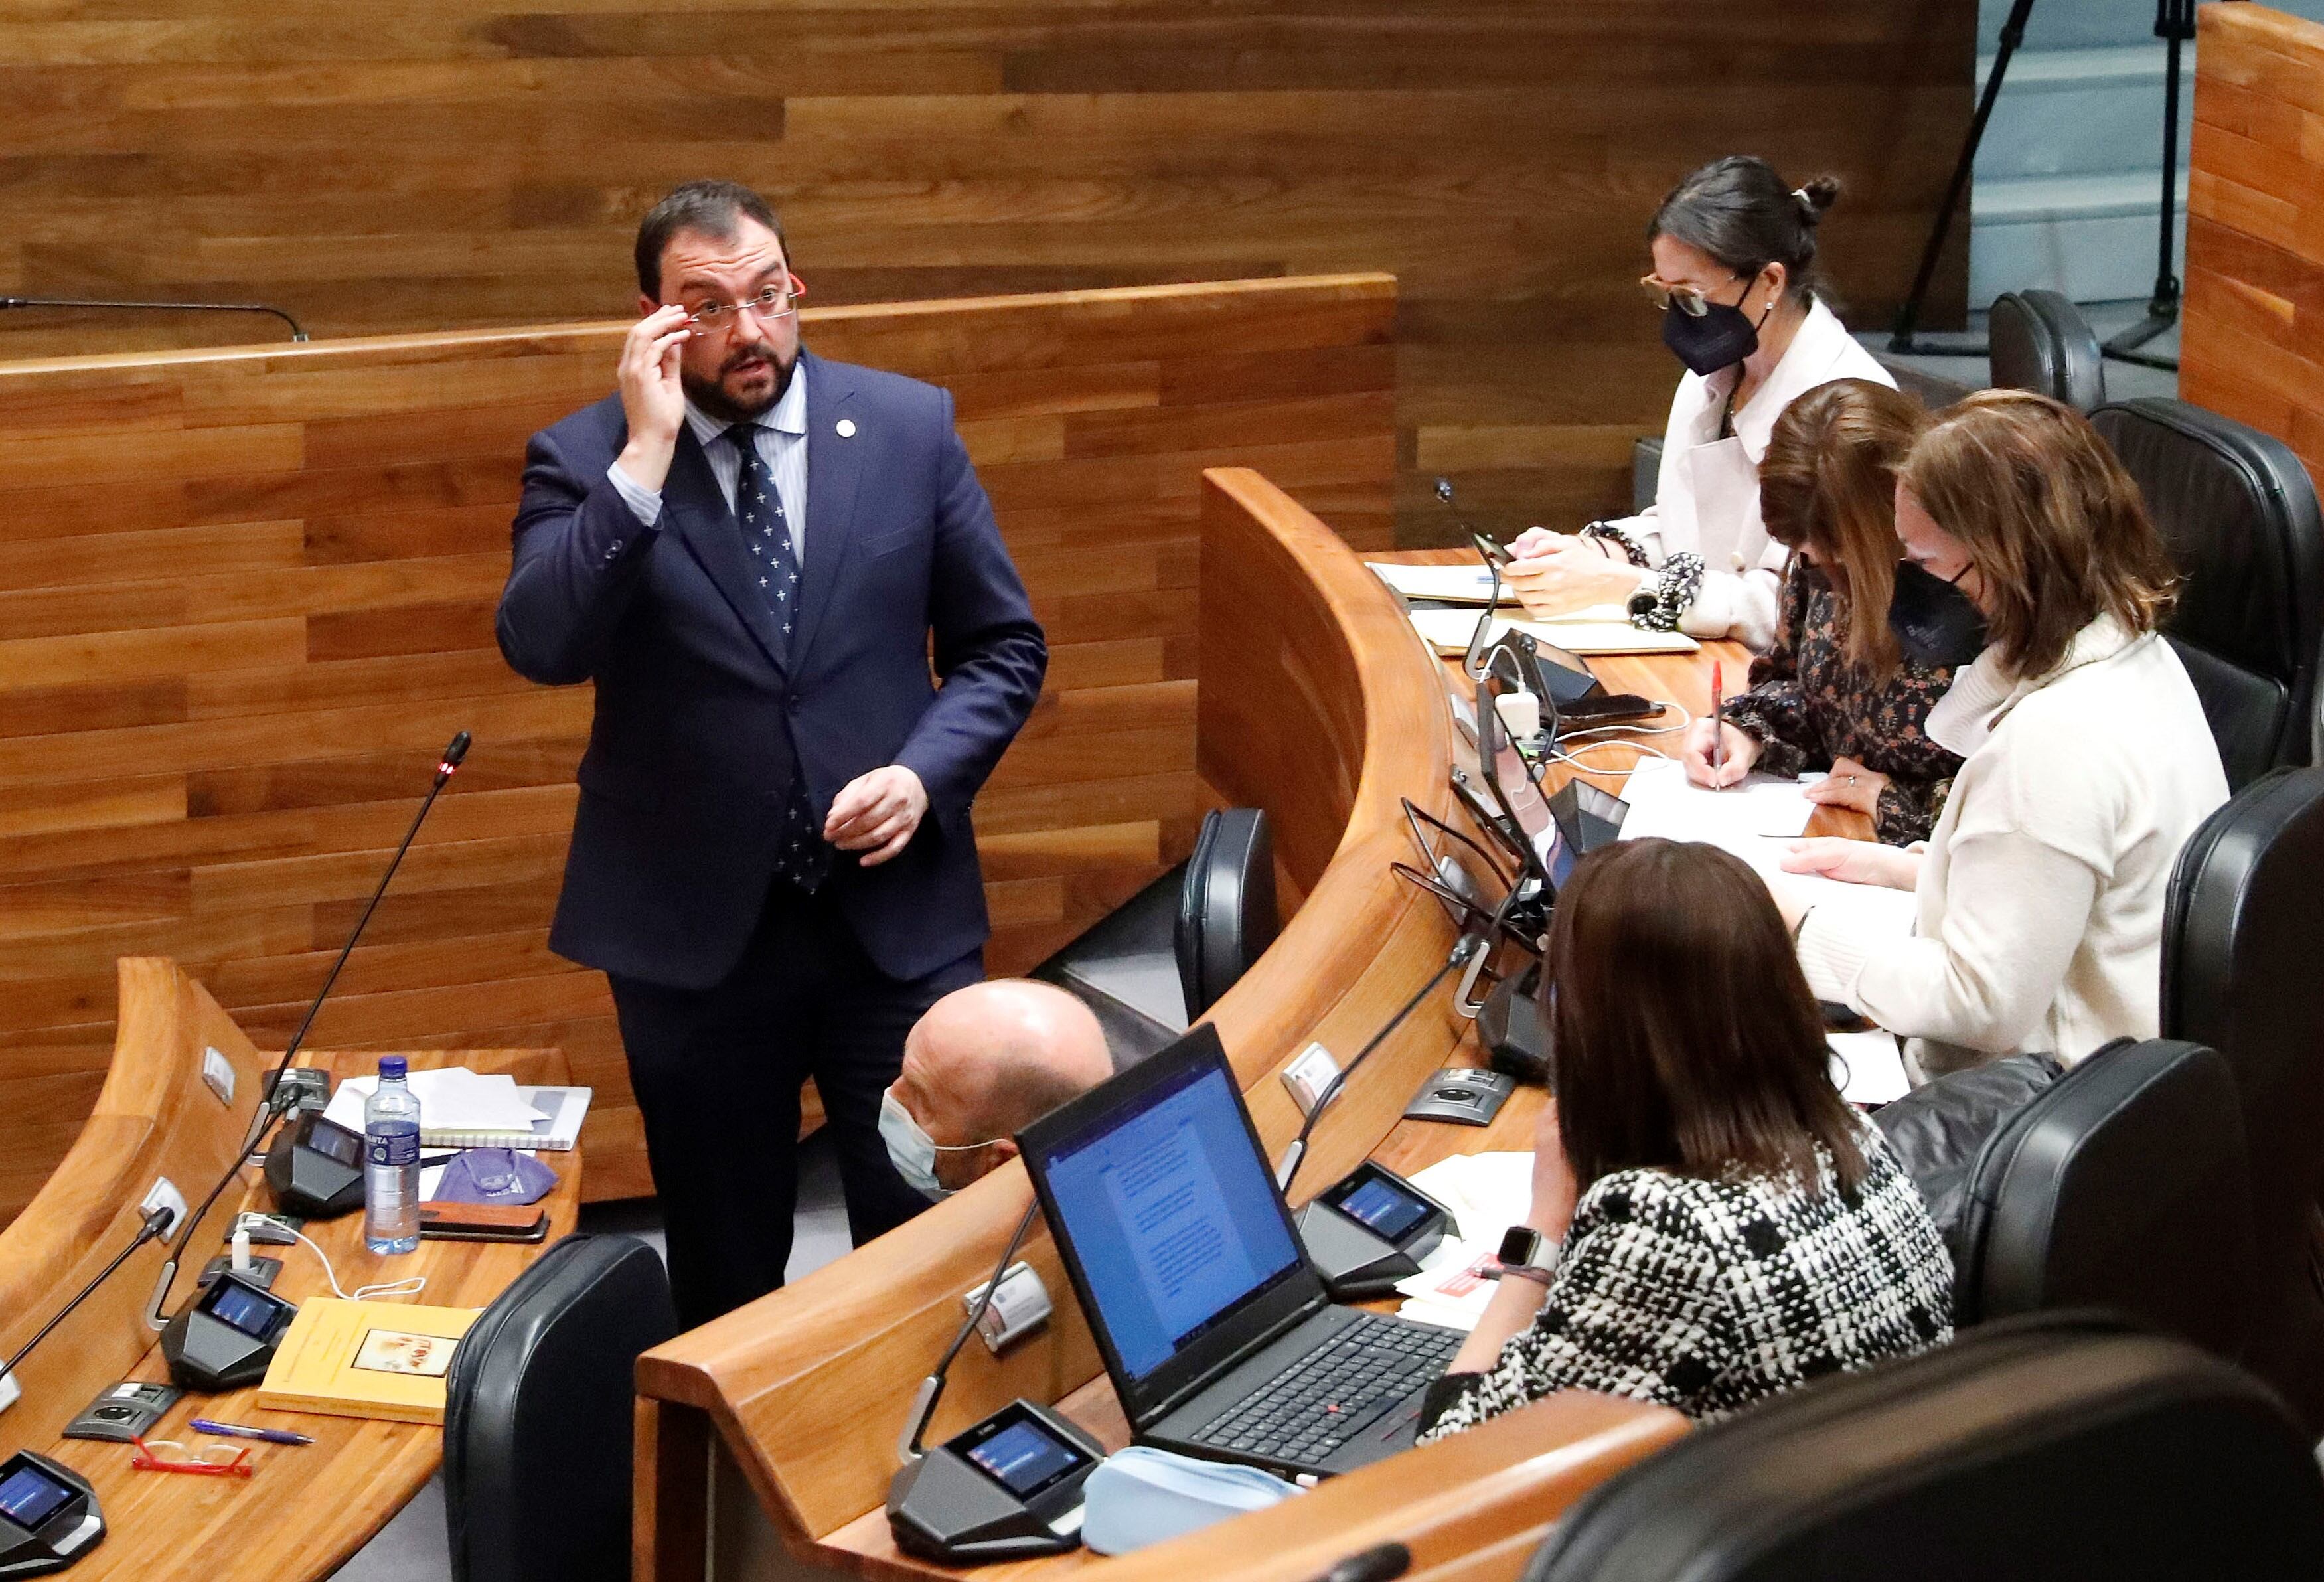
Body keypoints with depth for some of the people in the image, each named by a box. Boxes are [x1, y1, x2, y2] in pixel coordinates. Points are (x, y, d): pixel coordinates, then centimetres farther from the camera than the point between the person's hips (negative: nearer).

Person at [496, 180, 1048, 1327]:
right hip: (692, 931, -1)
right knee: (724, 1275, 11)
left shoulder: (909, 427, 2)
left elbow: (1003, 647, 8)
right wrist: (646, 459, -23)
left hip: (897, 917, 1)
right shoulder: (584, 463, -3)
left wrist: (925, 773, -9)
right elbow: (541, 648, -19)